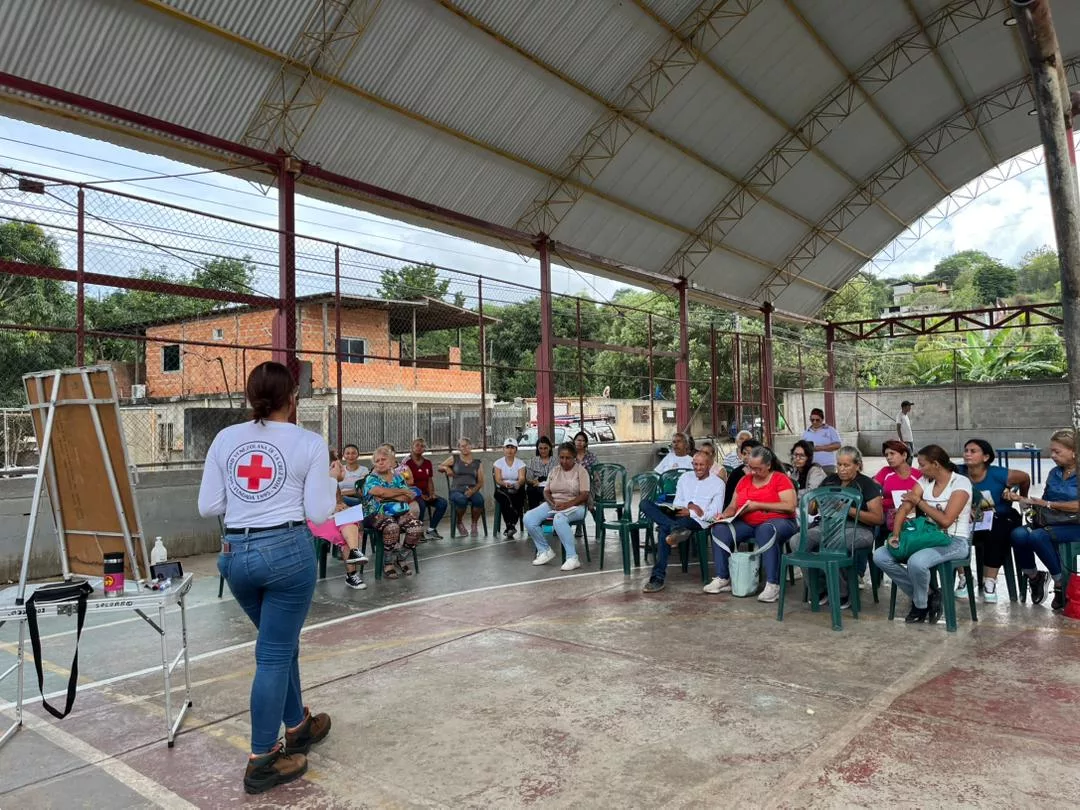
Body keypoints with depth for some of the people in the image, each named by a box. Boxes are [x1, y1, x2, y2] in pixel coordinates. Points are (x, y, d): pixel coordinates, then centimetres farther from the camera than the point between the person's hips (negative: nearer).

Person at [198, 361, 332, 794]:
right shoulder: (309, 442, -6)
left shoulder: (225, 438, 5)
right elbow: (319, 513, -7)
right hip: (288, 551, -5)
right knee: (274, 653, 6)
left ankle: (298, 726, 40)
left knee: (281, 644, 23)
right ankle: (262, 760, 16)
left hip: (235, 554, 5)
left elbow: (208, 506, 5)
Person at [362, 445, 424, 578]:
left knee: (417, 528, -25)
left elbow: (410, 497, 2)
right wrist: (402, 491, -5)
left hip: (401, 512, 4)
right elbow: (381, 492, -16)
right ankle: (388, 563, -13)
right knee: (392, 528, -37)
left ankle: (402, 558, 2)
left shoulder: (398, 477, 16)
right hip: (378, 514, -4)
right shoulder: (371, 479, 6)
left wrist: (387, 497, -9)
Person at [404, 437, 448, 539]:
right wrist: (420, 495, -18)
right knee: (421, 504, -36)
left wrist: (432, 494, -4)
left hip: (425, 493, 6)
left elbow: (430, 480, 14)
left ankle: (431, 529, -5)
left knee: (442, 502, -16)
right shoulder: (407, 462, -7)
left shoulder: (427, 462, 13)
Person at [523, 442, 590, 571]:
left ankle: (572, 558, -36)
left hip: (574, 506, -6)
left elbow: (584, 495, -11)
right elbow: (546, 491, 11)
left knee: (559, 519, -40)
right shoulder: (554, 470, 13)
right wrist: (552, 503, -11)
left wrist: (567, 504, -24)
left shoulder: (581, 471, -3)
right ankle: (545, 551, -7)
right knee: (528, 518, -20)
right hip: (553, 504, 6)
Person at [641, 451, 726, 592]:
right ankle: (675, 529, -43)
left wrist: (690, 512, -12)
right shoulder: (685, 478, 22)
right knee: (645, 504, -22)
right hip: (678, 516, 6)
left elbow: (714, 514, -2)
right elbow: (676, 503, 15)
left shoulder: (718, 483, 6)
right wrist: (690, 505, -6)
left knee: (664, 529, -36)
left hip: (698, 521, -6)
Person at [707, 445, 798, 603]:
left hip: (778, 521, -5)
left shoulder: (780, 479, -4)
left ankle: (773, 584, -34)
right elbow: (733, 507, 15)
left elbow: (790, 507, -16)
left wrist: (757, 505, -17)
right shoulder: (744, 480, 12)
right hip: (747, 524, 5)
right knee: (720, 529, -18)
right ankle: (722, 579, -12)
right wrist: (724, 515, -9)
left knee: (765, 531, -39)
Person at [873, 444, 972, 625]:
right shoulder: (924, 482, 7)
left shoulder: (961, 483, -11)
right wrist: (896, 534, -16)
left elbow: (945, 520, -20)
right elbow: (904, 508, -1)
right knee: (880, 556, -11)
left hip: (955, 541, -7)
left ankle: (921, 605, -5)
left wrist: (919, 501, -10)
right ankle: (927, 595, 0)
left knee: (916, 561, -36)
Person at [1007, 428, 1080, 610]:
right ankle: (1033, 577, -1)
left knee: (1038, 536, -34)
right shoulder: (1055, 473, 16)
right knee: (1018, 534, -26)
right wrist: (1020, 499, 1)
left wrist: (1047, 503, -10)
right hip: (1051, 522, 5)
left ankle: (1061, 583, -13)